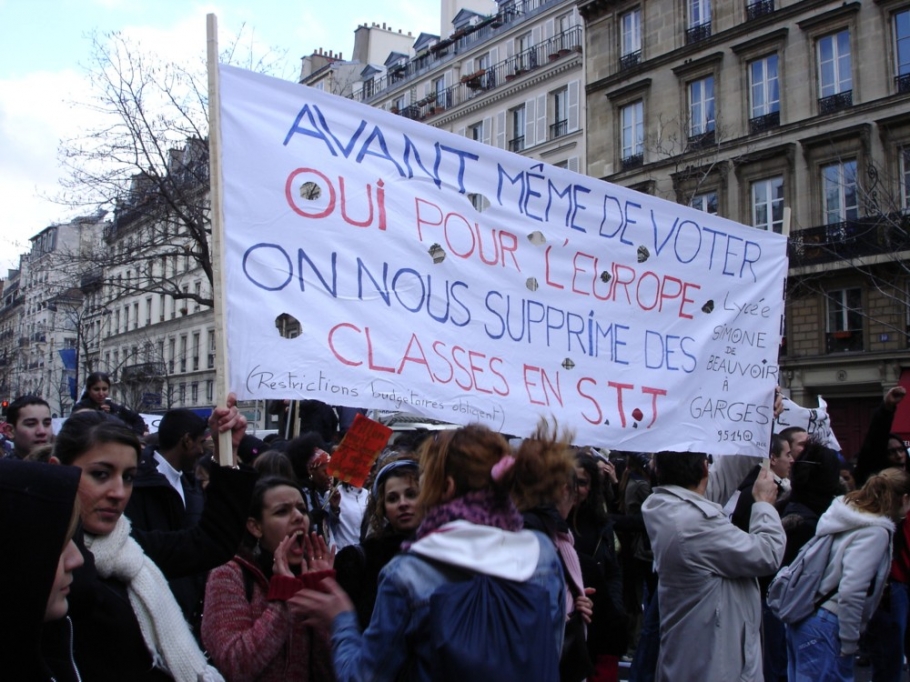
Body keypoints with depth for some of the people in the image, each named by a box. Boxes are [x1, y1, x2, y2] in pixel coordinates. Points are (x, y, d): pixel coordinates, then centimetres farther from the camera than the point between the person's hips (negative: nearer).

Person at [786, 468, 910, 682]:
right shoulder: (876, 532, -15)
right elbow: (851, 591, -23)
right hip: (825, 628, -9)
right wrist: (850, 642, -13)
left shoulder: (849, 510, 9)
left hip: (802, 618, 9)